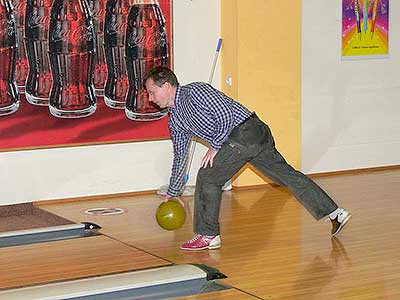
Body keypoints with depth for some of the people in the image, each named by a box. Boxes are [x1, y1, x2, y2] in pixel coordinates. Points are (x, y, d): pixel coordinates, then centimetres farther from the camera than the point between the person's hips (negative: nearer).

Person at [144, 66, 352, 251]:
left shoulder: (194, 91, -11)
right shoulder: (176, 120, 18)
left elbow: (225, 114, -18)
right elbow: (180, 156, 27)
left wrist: (215, 146, -12)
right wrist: (173, 192, 31)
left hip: (246, 130, -10)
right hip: (257, 136, 10)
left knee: (208, 177, -6)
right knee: (286, 174, 10)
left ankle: (208, 236, 2)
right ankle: (335, 213, 13)